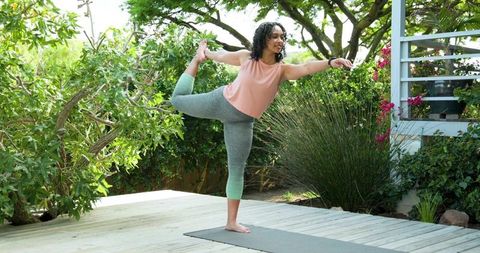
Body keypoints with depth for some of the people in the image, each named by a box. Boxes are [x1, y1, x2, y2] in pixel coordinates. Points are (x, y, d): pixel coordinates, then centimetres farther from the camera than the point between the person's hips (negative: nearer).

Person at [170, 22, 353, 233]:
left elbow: (305, 68, -34)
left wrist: (330, 63, -51)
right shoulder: (246, 57, -13)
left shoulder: (282, 70, -14)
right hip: (221, 102, 0)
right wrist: (204, 54, 22)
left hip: (242, 121, 1)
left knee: (237, 170, 2)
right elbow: (221, 56, 6)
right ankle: (195, 61, 41)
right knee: (178, 99, 16)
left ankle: (231, 222, 12)